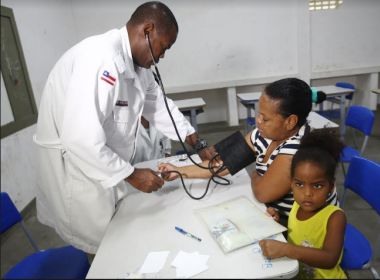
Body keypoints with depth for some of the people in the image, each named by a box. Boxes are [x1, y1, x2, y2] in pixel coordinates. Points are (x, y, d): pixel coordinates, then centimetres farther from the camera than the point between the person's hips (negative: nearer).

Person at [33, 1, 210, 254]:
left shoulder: (137, 62, 1)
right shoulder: (101, 59, -29)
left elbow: (158, 103, 12)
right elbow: (80, 138, -34)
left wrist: (191, 136, 4)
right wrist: (131, 174, -24)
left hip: (107, 165, 8)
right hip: (74, 165, -8)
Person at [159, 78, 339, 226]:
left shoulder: (295, 151, -33)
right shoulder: (265, 134, -9)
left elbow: (261, 193, -24)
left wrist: (255, 176, -2)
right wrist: (180, 171, -8)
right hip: (278, 213, 6)